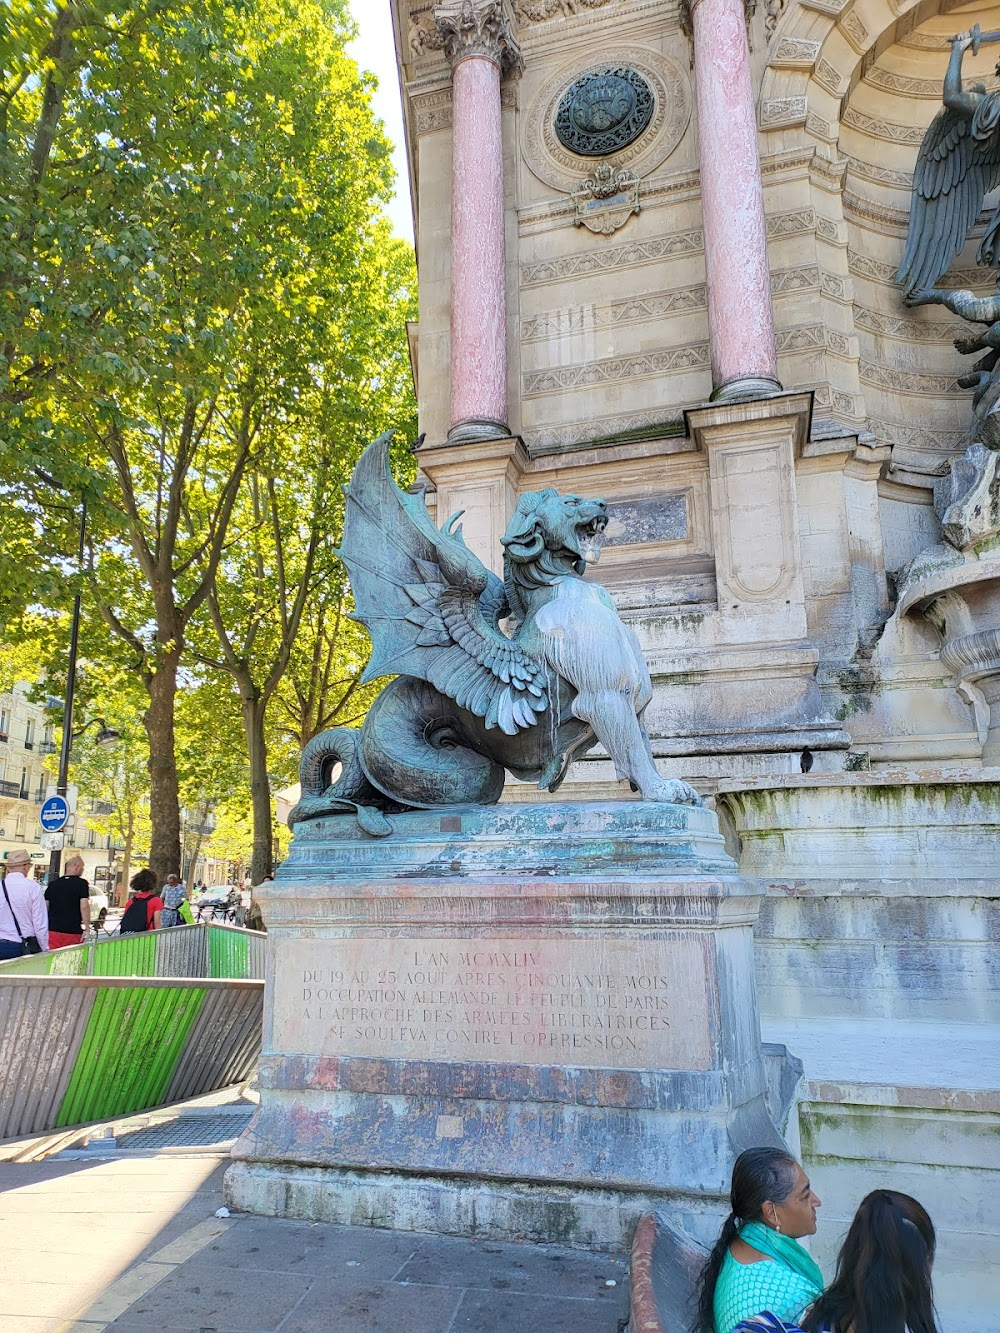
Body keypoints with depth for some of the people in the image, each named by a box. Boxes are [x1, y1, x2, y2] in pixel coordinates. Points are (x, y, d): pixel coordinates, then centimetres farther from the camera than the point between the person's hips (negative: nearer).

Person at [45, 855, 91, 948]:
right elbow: (84, 906, -14)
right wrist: (87, 928, -10)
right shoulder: (82, 883, -5)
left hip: (52, 930, 4)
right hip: (73, 932, -4)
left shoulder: (53, 884, 10)